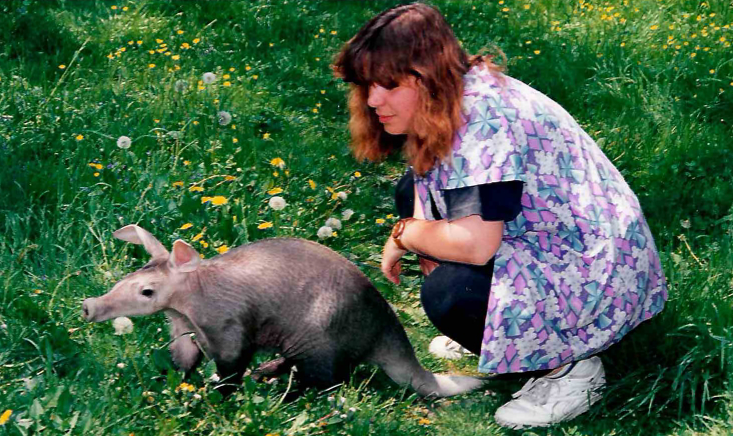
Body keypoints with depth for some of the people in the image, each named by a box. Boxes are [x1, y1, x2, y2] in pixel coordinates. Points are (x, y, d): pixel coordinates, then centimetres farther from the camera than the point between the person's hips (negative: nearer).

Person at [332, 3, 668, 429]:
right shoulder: (445, 100, 0)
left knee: (448, 295, -29)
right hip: (541, 237, 11)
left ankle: (573, 368, -5)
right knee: (414, 189, 10)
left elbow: (475, 244, -35)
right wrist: (423, 238, -9)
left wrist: (403, 236, -17)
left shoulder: (485, 118, -29)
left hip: (596, 271, -10)